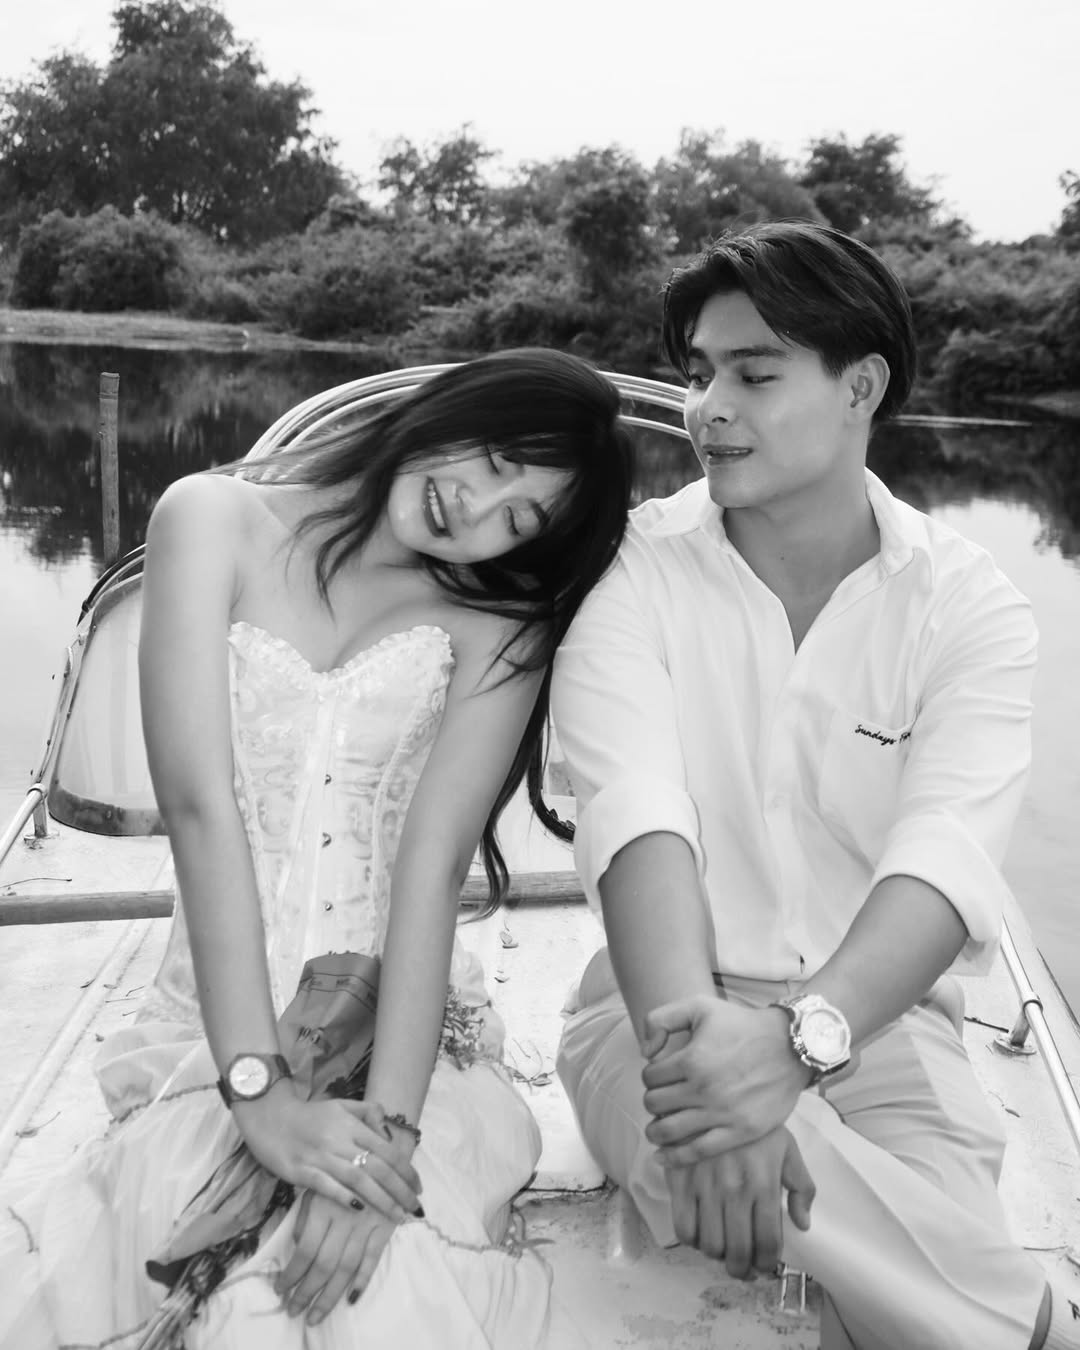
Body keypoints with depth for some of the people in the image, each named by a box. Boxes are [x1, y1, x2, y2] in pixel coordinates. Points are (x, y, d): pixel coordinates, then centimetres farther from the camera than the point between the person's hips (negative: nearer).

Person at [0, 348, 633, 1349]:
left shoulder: (500, 619, 1)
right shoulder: (215, 521, -1)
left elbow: (435, 858, -10)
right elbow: (197, 802, -11)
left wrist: (387, 1119, -23)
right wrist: (260, 1086, -20)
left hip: (409, 1037, 0)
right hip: (211, 1035, 0)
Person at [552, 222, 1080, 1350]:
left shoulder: (969, 608, -3)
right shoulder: (632, 570, -4)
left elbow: (946, 858, -20)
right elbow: (637, 813, -21)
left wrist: (800, 1035, -39)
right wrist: (691, 1037, -39)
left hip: (875, 1016, 0)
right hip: (665, 1007, 0)